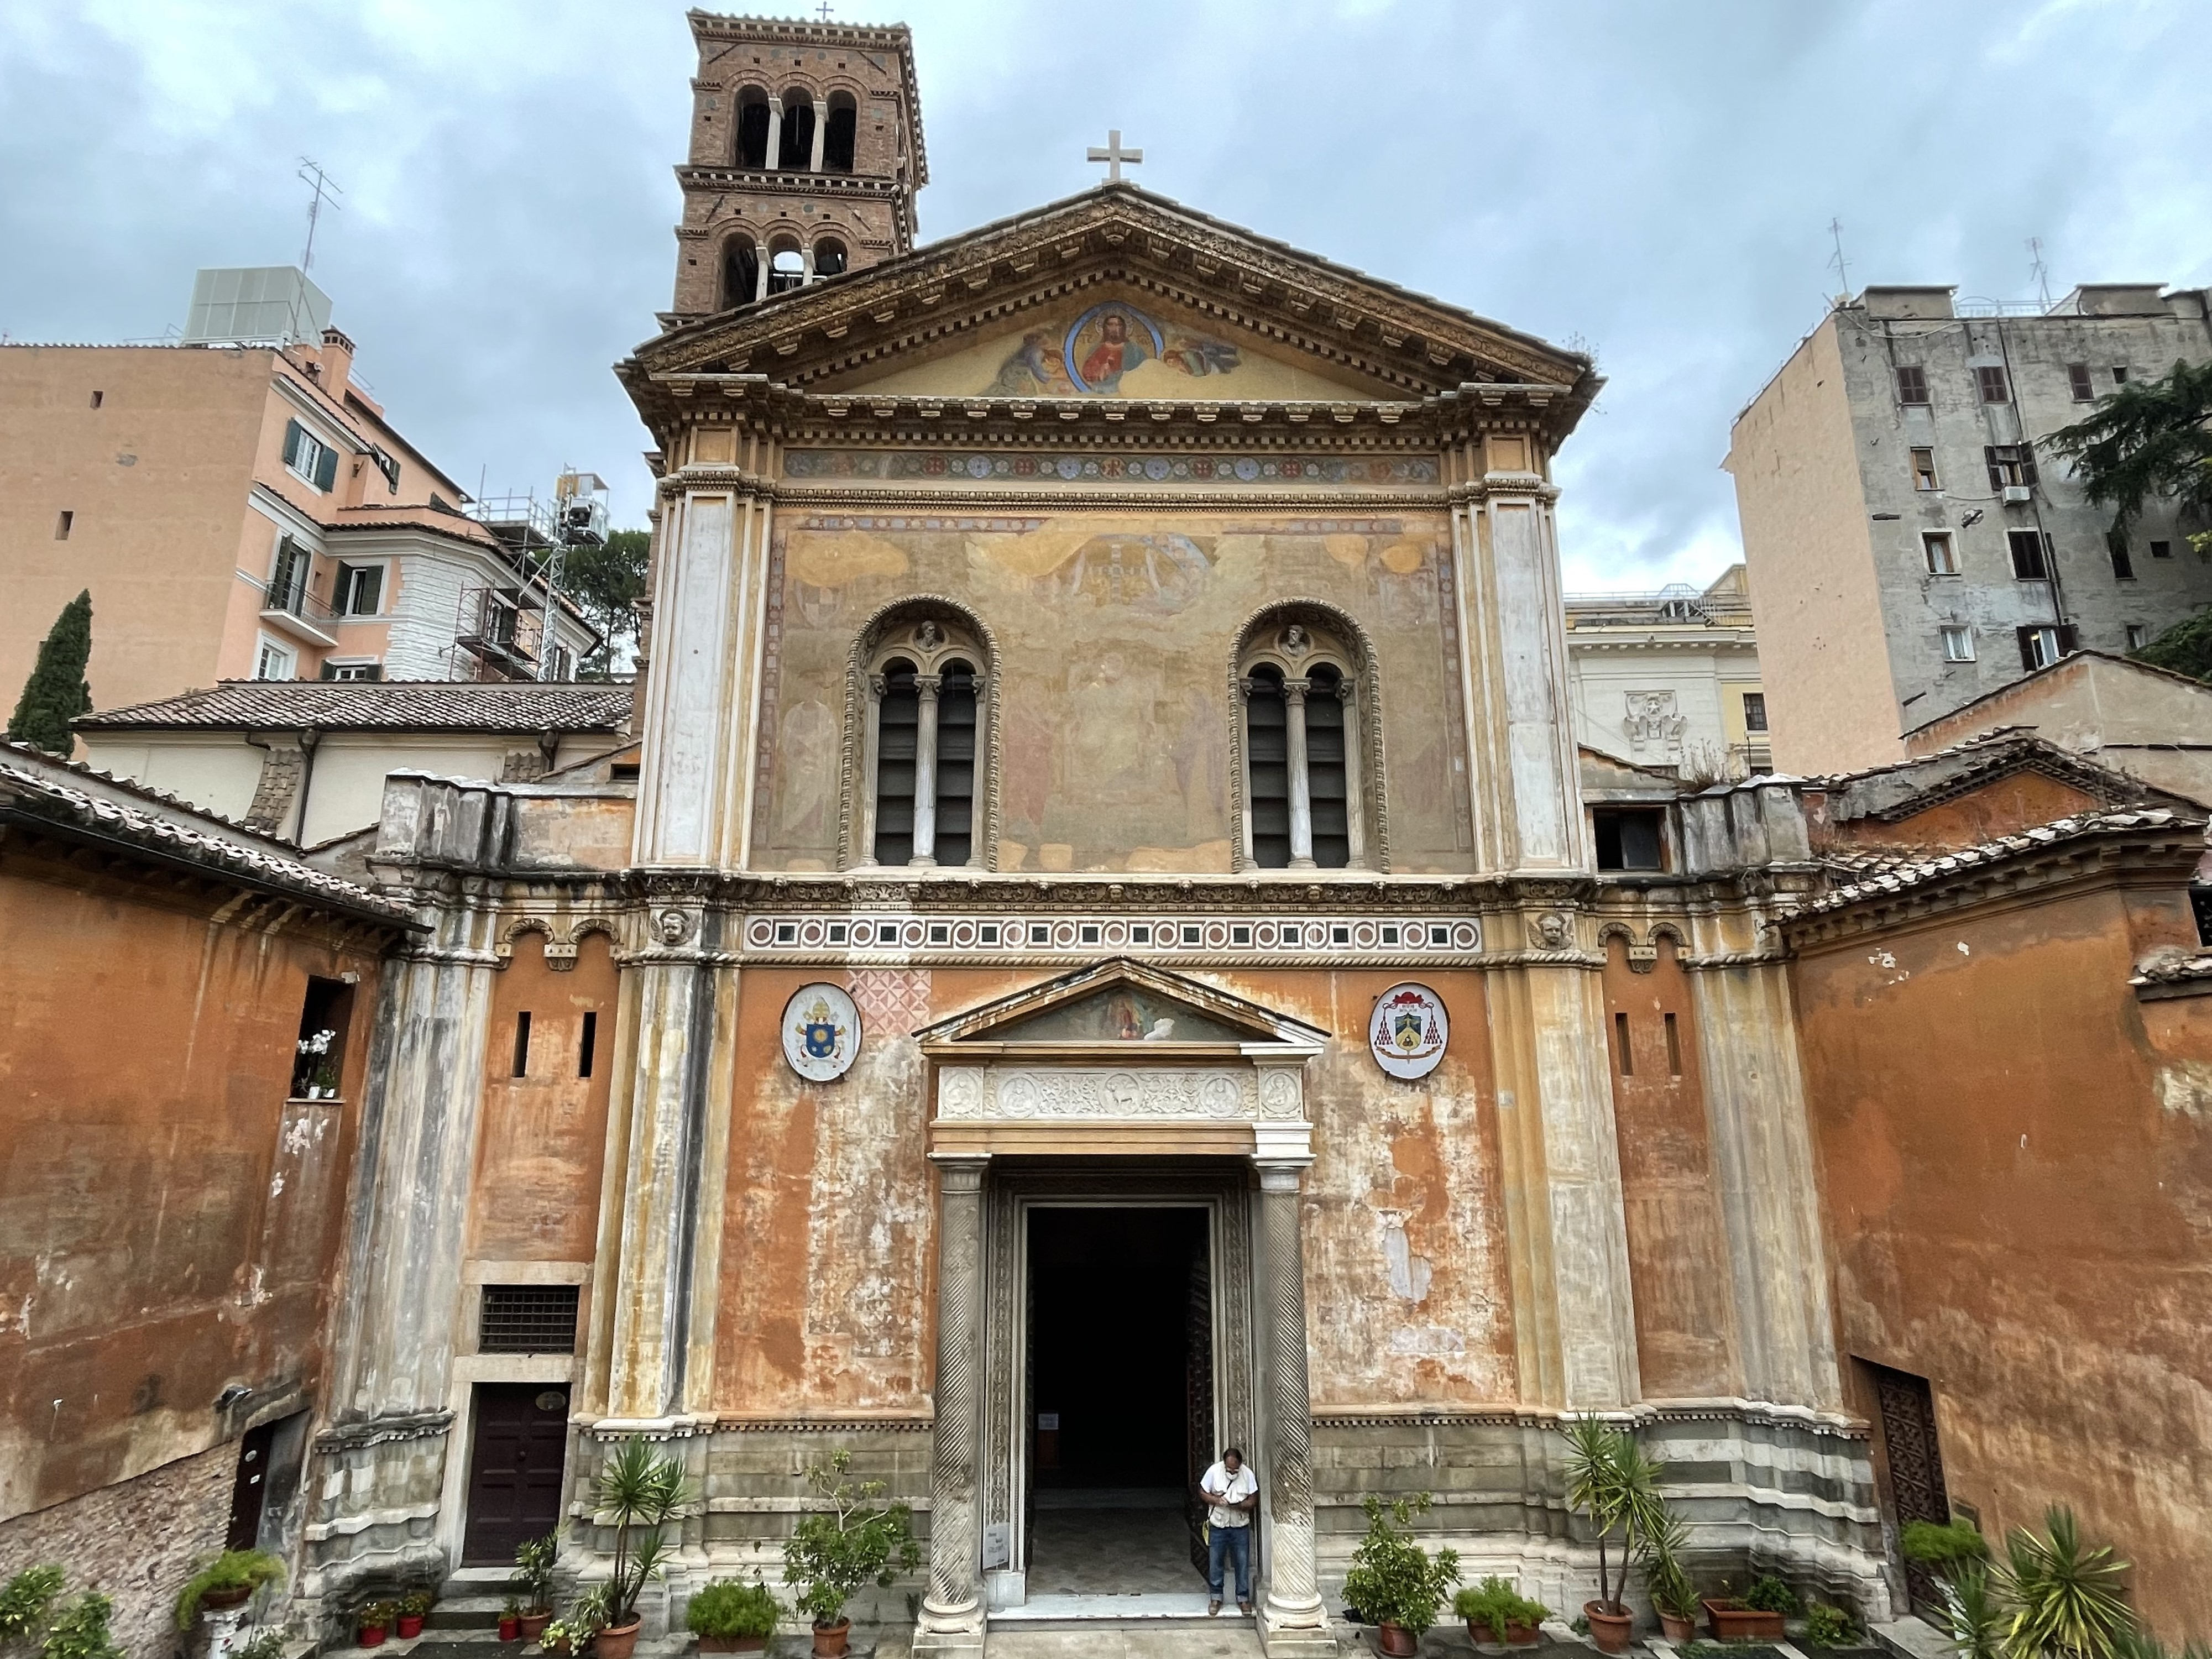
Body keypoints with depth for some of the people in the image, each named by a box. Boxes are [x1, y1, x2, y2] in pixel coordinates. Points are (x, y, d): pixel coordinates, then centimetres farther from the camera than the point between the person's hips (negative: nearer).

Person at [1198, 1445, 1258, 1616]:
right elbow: (1202, 1492, -5)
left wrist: (1237, 1505, -26)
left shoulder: (1248, 1474, -13)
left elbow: (1253, 1500, -8)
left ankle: (1243, 1598, 25)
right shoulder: (1214, 1471, -15)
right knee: (1215, 1562, 8)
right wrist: (1216, 1500, -24)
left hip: (1240, 1527, 0)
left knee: (1243, 1563, 8)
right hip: (1218, 1526, 0)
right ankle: (1215, 1597, 25)